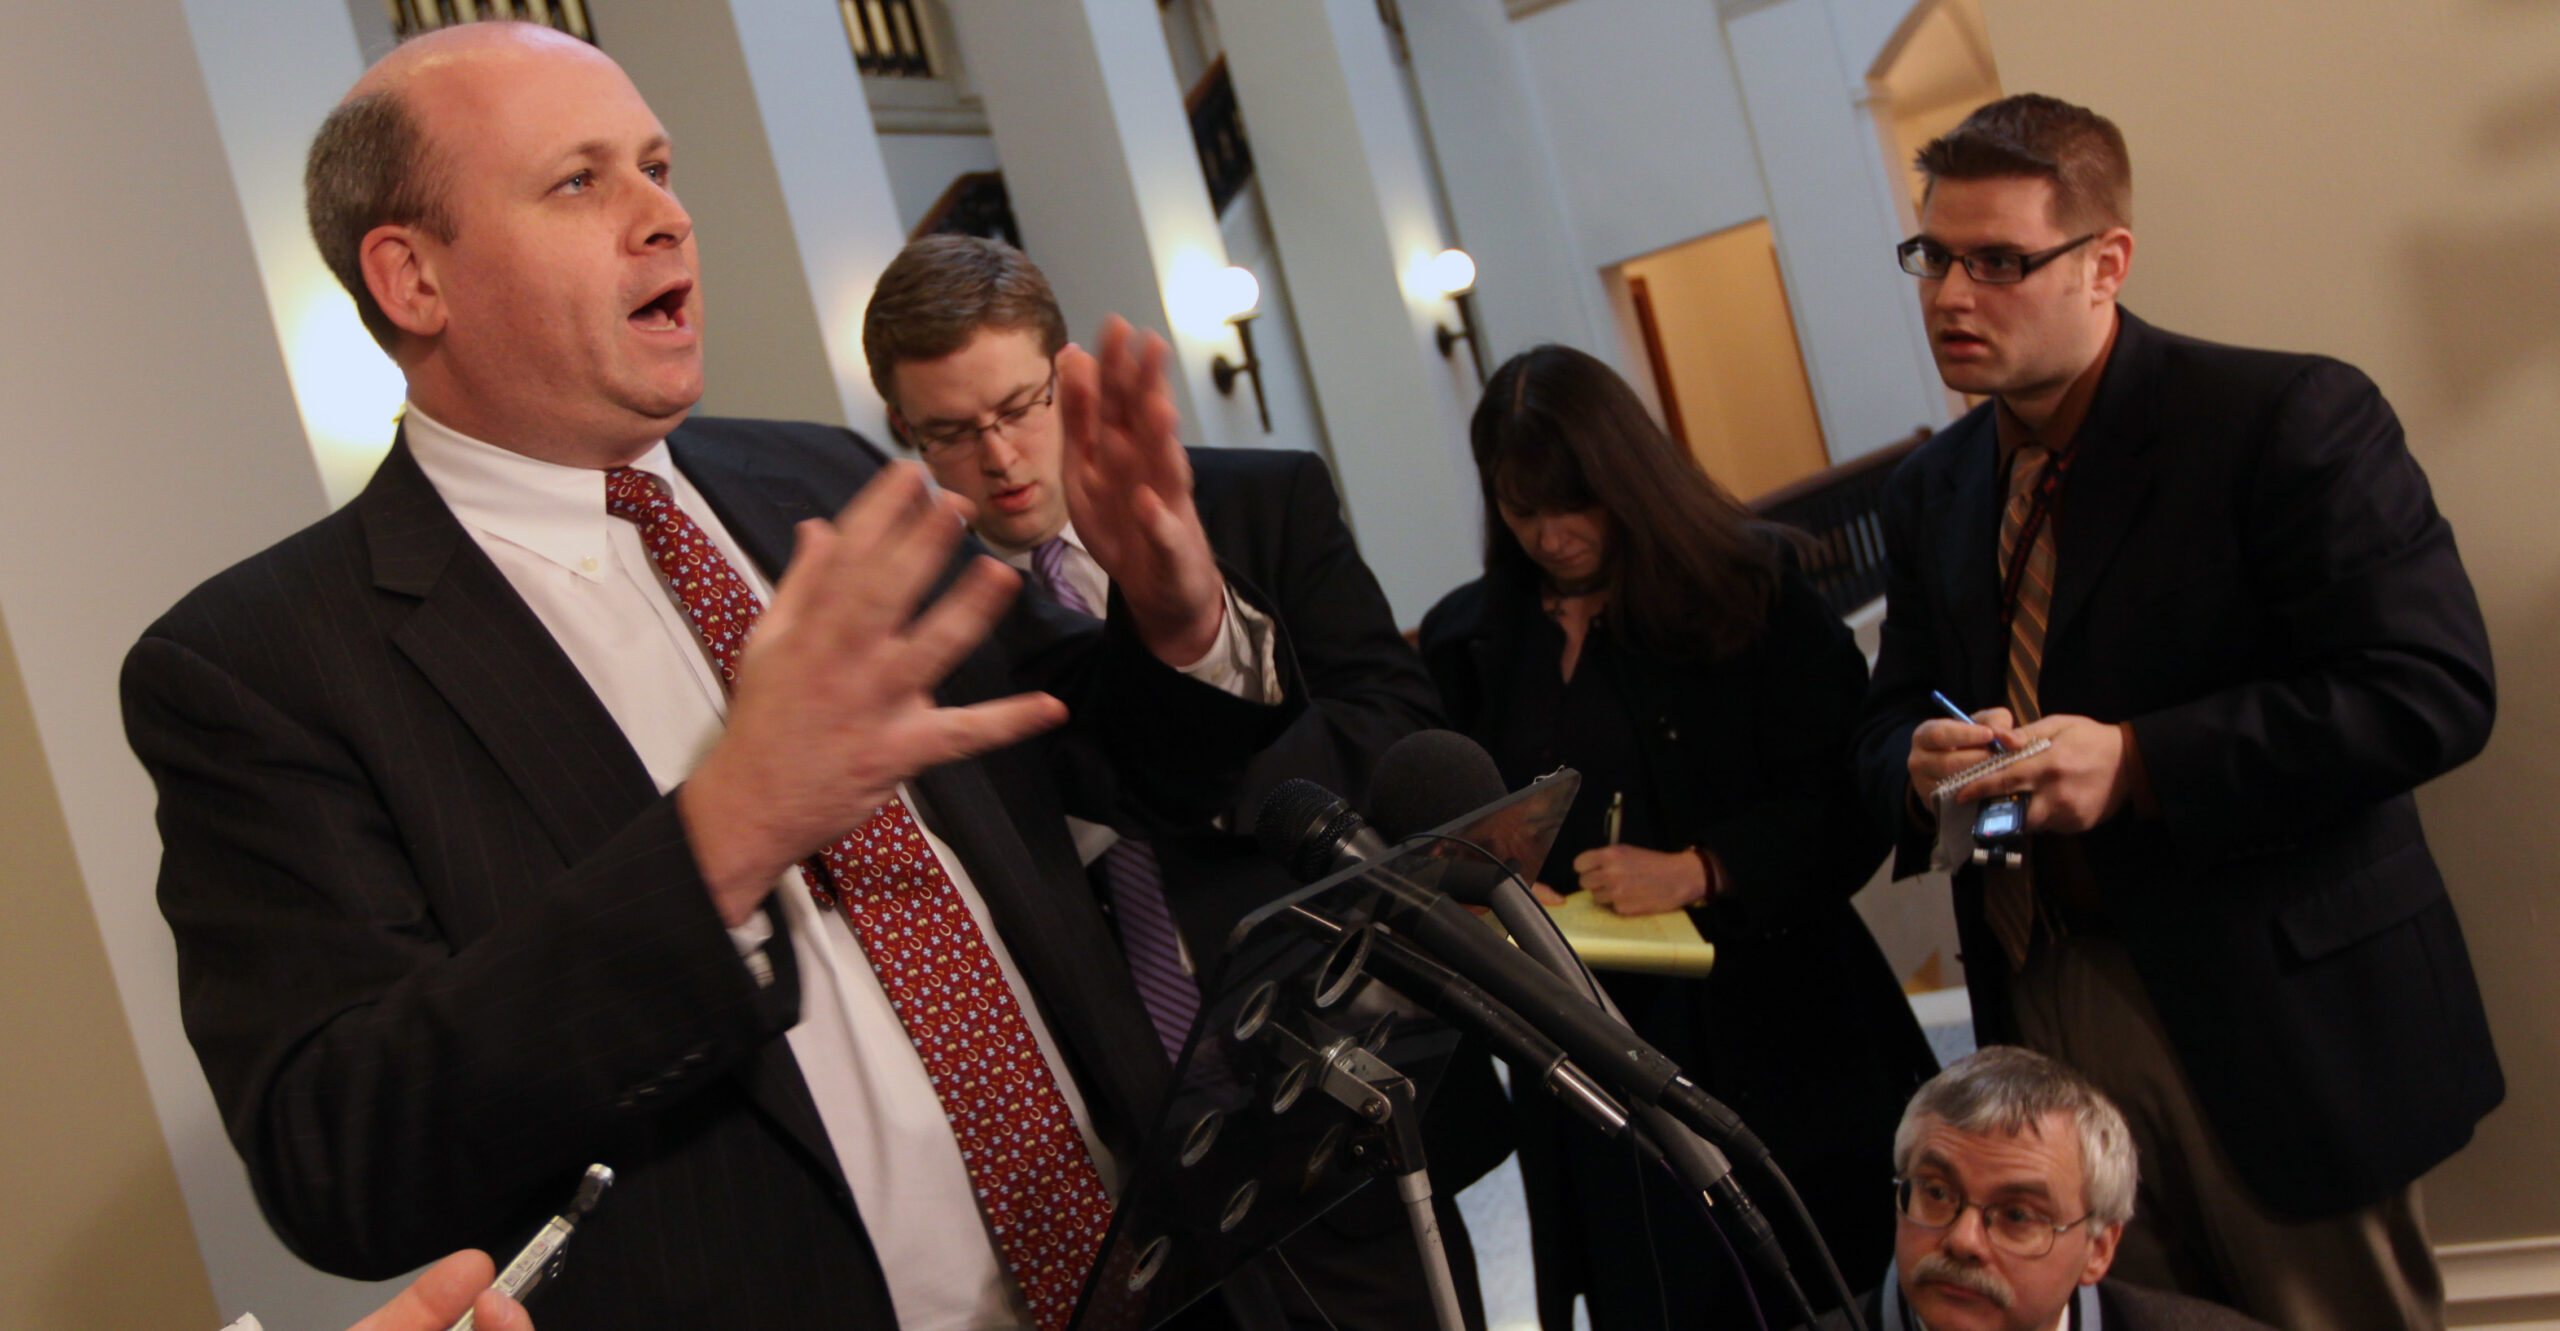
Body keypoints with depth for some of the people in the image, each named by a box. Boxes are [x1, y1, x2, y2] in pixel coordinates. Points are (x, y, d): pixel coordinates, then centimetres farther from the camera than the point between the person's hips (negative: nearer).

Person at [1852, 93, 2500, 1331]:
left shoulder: (2287, 418, -11)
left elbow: (2432, 689, -17)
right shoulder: (1932, 490, 10)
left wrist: (2137, 763, -23)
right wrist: (1917, 760, -8)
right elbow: (1891, 717, 17)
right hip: (2043, 1007, 5)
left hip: (2273, 1014, -5)